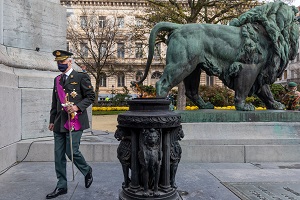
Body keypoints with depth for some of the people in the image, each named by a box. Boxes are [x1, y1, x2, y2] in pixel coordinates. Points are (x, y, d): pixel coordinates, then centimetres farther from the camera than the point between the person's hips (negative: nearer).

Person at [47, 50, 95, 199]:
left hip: (75, 121, -6)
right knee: (59, 155, 7)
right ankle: (61, 186, 20)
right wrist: (52, 120, 19)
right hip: (59, 123, 6)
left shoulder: (81, 77, -2)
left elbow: (91, 96, -4)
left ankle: (87, 171, 22)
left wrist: (77, 107, -18)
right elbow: (54, 102, 21)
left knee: (72, 151, -8)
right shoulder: (57, 79, 17)